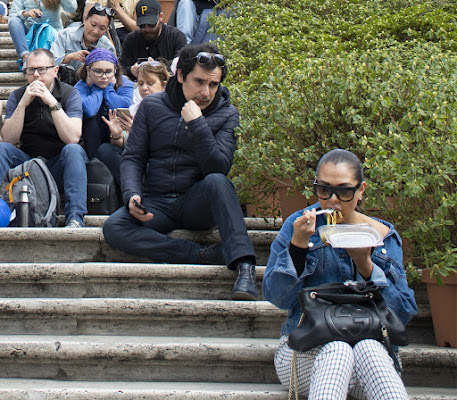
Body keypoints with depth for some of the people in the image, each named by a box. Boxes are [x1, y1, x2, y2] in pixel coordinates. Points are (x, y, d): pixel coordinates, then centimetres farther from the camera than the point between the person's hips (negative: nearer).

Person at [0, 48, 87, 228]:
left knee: (73, 150, -31)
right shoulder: (17, 96, 2)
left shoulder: (70, 94, -5)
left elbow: (73, 138, -21)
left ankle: (75, 218, -39)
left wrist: (52, 102, -24)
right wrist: (23, 103, -19)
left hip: (60, 166, -2)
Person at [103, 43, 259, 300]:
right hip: (157, 205, 2)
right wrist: (132, 194, -14)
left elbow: (219, 168, -12)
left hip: (199, 206, -2)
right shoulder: (152, 106, 6)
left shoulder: (227, 115, 1)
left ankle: (245, 268, -43)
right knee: (114, 228, -28)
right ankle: (205, 255, -30)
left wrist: (197, 124, -20)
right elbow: (133, 157, 6)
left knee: (216, 182, -35)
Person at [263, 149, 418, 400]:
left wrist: (366, 266, -9)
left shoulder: (383, 237, 9)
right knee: (337, 350, -36)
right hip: (305, 348, -1)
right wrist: (297, 244, -15)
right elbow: (275, 297, -2)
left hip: (370, 344, 1)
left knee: (367, 350, -35)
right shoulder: (298, 225, 6)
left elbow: (404, 313, 5)